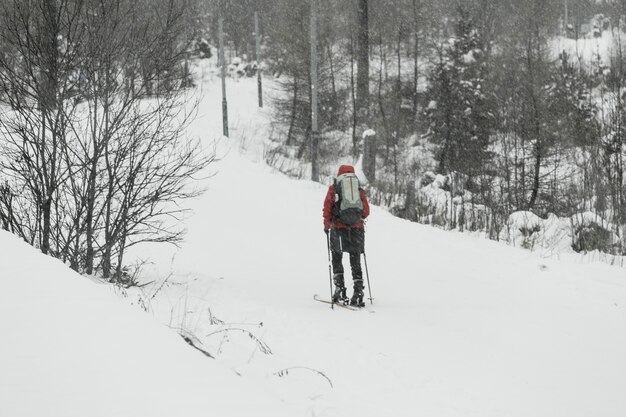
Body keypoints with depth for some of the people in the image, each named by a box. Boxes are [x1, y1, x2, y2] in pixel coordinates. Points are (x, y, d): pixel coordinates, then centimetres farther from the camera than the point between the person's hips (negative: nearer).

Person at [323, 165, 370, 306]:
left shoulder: (334, 188, 6)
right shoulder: (360, 190, 11)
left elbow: (327, 207, 0)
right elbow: (366, 212, 9)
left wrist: (327, 224, 11)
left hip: (339, 227, -2)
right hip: (357, 228, 2)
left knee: (337, 259, 11)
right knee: (355, 261, 8)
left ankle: (340, 288, 0)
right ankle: (358, 291, -2)